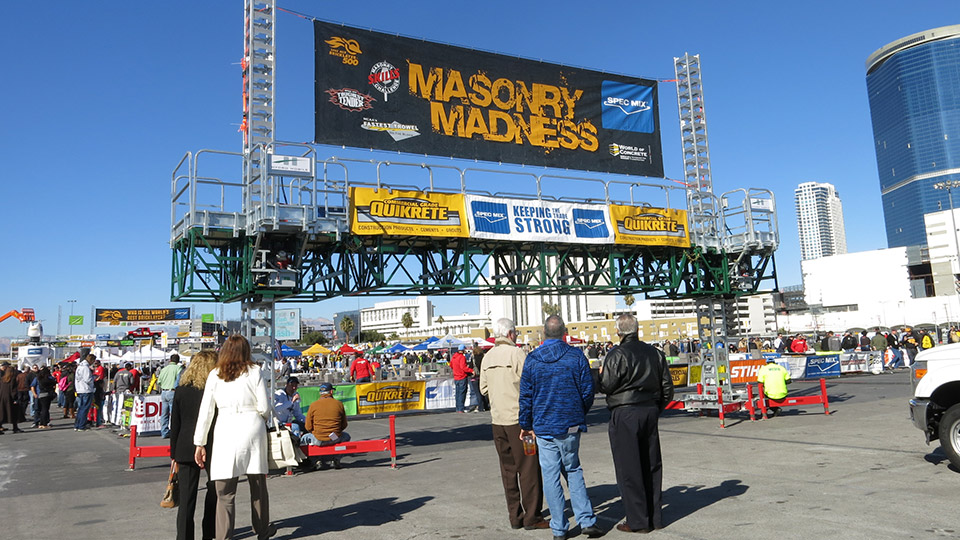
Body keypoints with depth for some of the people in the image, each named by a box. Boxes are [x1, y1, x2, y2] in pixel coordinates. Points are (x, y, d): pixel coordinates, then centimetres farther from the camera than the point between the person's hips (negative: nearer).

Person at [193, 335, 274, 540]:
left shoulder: (215, 375, 4)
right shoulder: (254, 372, 0)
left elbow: (206, 412, 4)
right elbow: (264, 407, -2)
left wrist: (200, 443, 9)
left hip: (225, 432, 0)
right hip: (252, 429, 0)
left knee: (225, 492, 5)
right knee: (258, 484, 15)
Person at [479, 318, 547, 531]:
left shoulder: (487, 357, 7)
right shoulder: (516, 353, -12)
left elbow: (484, 389, 11)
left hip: (498, 420, 6)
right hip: (519, 419, -6)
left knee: (508, 469, 12)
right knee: (528, 468, 1)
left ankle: (515, 516, 17)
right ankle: (532, 517, 6)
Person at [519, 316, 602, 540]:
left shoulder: (532, 360, -4)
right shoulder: (576, 356, -4)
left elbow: (525, 396, -1)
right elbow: (588, 390, -1)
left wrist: (526, 425, 10)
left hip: (543, 426, -1)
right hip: (570, 425, 1)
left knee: (550, 476, 6)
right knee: (573, 471, 16)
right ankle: (586, 520, 10)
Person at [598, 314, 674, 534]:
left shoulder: (617, 355, -13)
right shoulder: (654, 353, 6)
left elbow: (606, 386, -15)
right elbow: (667, 386, 10)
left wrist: (601, 374, 6)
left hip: (625, 415, -6)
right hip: (650, 412, 6)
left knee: (629, 468, 2)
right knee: (652, 465, 14)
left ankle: (638, 521, 6)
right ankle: (655, 517, 22)